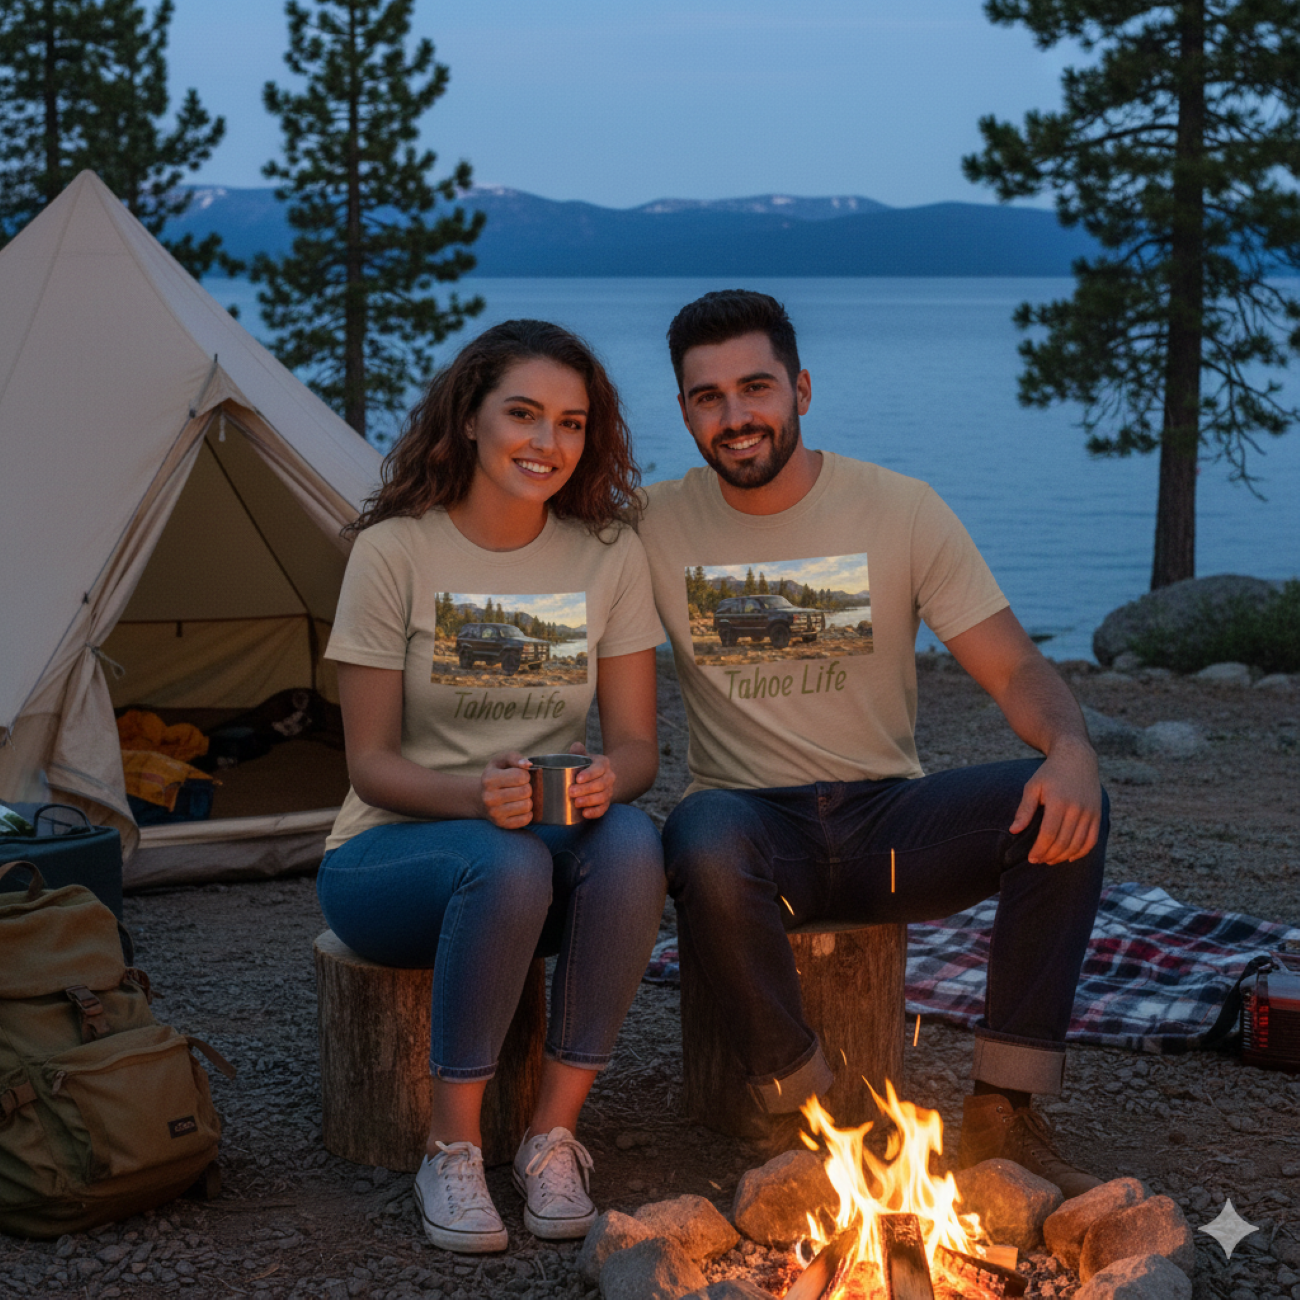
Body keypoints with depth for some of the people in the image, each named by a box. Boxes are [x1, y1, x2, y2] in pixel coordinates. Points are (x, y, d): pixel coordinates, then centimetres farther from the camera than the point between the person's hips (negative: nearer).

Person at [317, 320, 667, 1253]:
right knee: (506, 863, -37)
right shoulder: (394, 552, -9)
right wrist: (473, 795, -30)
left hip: (556, 831, 3)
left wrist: (610, 779, -25)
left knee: (631, 841, -32)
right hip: (392, 855, -3)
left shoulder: (610, 555, 0)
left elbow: (636, 744, 0)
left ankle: (554, 1137, -18)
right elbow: (372, 763, -9)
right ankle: (453, 1150, -19)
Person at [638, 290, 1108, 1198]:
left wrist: (1071, 748, -25)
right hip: (751, 815, -1)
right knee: (707, 843, -38)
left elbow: (1015, 668, -3)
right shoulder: (656, 527, 3)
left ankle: (1003, 1115, -19)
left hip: (887, 818, 1)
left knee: (1067, 808, -26)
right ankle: (803, 1115, -20)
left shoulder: (902, 510, 2)